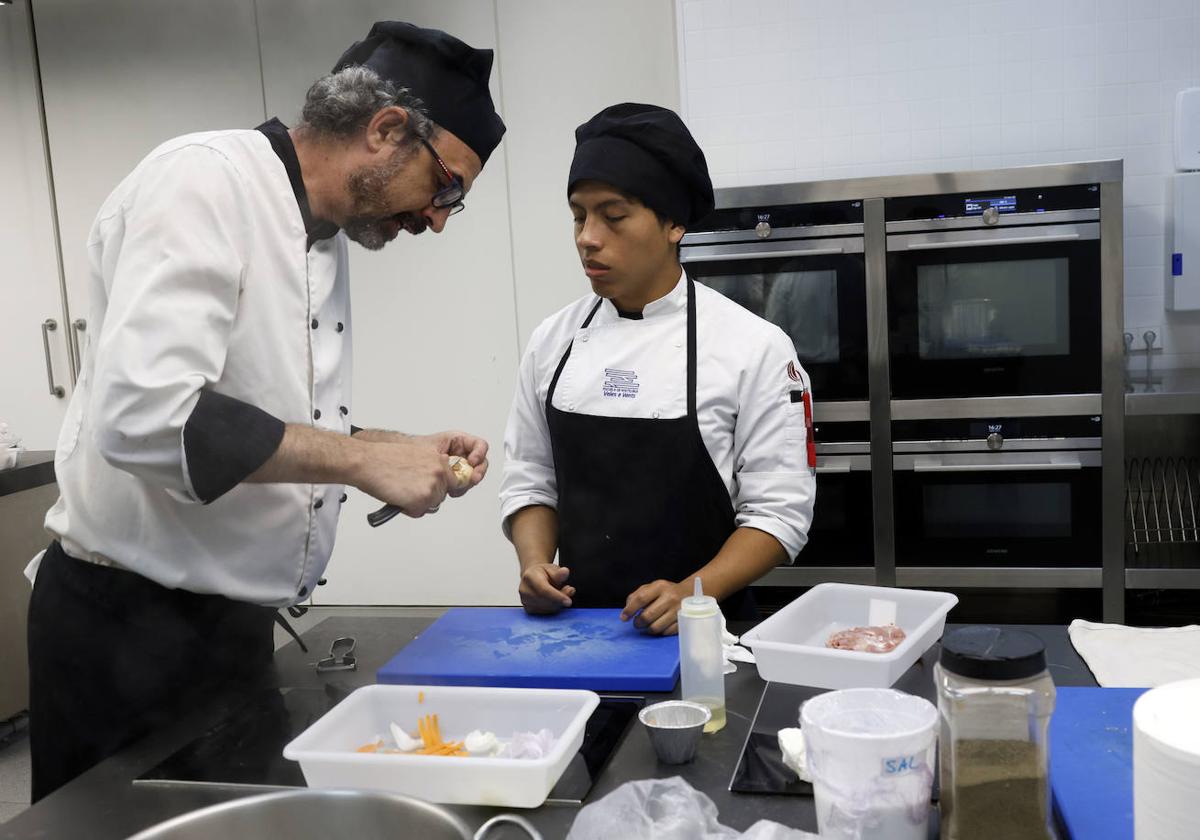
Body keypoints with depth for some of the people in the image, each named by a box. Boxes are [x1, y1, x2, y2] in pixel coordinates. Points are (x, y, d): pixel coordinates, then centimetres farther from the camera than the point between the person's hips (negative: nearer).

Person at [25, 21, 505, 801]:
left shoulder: (329, 239, 10)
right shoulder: (204, 180, -17)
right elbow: (142, 415, -30)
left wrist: (405, 451, 1)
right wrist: (363, 459, -25)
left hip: (236, 618, 9)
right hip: (126, 622, -9)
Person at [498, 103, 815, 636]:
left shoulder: (755, 346, -5)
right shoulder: (553, 340, 6)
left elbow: (779, 510, -4)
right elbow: (530, 482, 13)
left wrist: (692, 594, -17)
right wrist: (535, 563, -5)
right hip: (577, 624, 3)